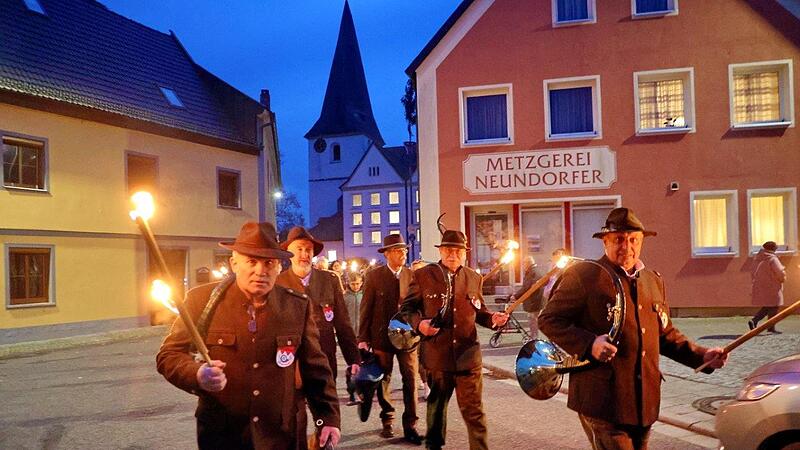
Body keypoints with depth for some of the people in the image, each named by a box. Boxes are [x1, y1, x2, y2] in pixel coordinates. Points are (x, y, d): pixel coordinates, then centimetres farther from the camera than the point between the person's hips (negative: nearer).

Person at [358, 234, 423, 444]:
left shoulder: (412, 275, 1)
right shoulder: (374, 276, -3)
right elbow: (366, 308, -3)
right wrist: (363, 338, -6)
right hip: (382, 337, 0)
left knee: (411, 381, -1)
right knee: (383, 380, 11)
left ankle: (410, 426, 9)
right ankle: (387, 421, 28)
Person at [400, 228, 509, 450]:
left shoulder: (474, 278, 6)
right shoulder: (423, 276, -2)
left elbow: (478, 312, 14)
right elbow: (407, 308, 2)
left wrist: (493, 319, -6)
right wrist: (418, 323, -17)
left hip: (468, 356, 1)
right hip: (437, 356, -1)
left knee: (474, 411, 1)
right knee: (436, 406, 18)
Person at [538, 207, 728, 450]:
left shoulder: (654, 280, 15)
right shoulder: (583, 275, -7)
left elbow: (666, 335, 23)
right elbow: (548, 319, -8)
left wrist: (702, 356, 9)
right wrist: (589, 344, -22)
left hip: (645, 403, 7)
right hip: (602, 402, -7)